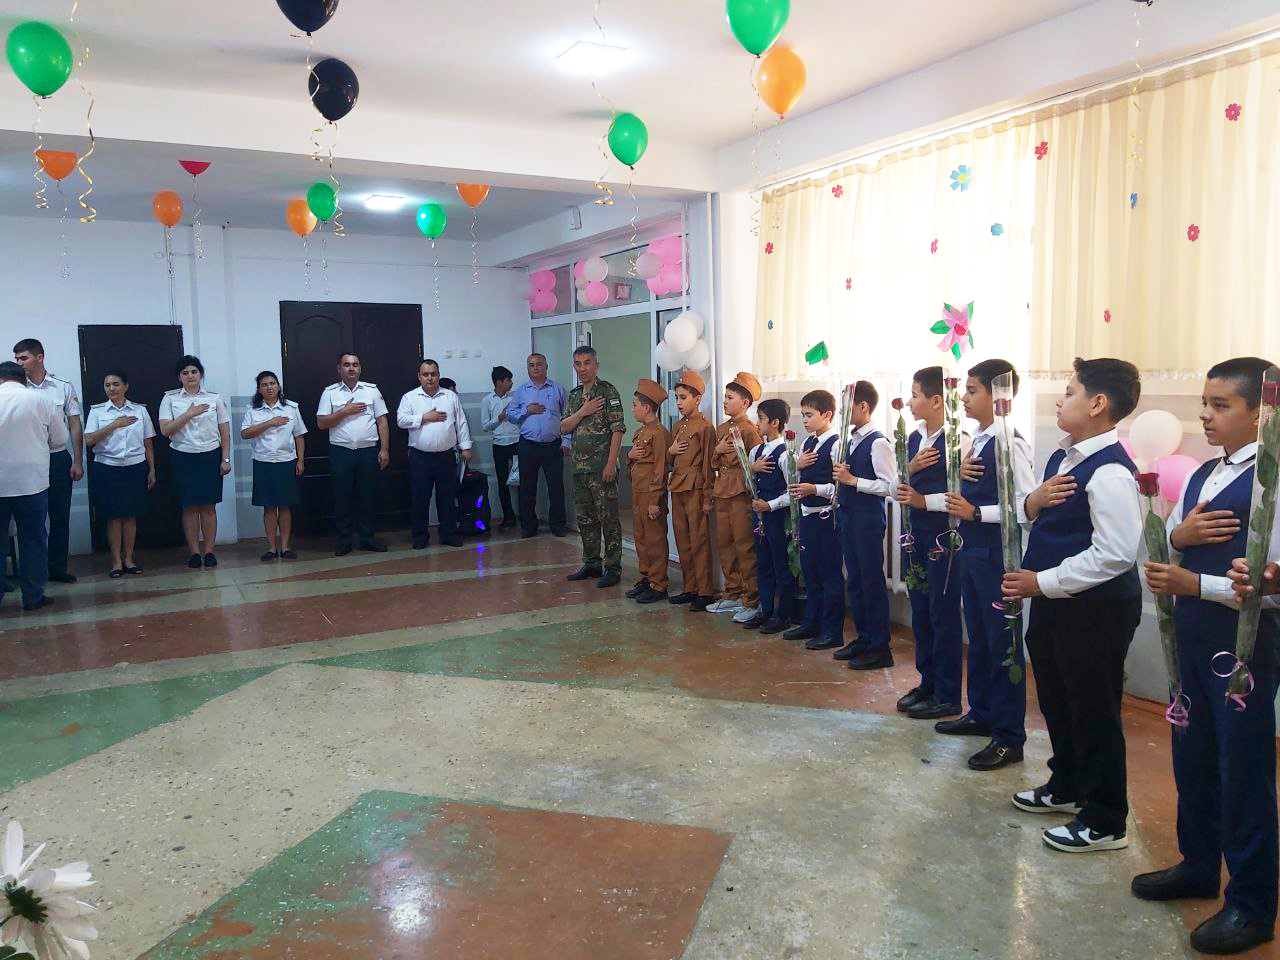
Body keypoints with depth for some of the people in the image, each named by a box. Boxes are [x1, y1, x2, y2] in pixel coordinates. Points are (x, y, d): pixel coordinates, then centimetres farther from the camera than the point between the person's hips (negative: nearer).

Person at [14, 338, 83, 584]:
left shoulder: (63, 386, 2)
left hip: (58, 459, 1)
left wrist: (78, 461, 1)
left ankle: (57, 567, 16)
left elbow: (75, 426, 5)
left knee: (59, 516, 6)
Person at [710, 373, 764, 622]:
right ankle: (732, 595, 23)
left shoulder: (749, 430, -10)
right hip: (721, 493, 8)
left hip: (741, 493, -8)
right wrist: (717, 450, 0)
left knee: (745, 546, -5)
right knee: (725, 544, 12)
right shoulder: (721, 428, 14)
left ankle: (752, 601, 1)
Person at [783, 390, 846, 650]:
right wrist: (797, 465, -1)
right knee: (809, 571, 17)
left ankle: (833, 632, 11)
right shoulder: (808, 442, 12)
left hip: (826, 515, -8)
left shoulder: (836, 444, -13)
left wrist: (814, 489, -24)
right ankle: (811, 623, 30)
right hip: (807, 512, 9)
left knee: (830, 573, 1)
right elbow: (798, 479, 19)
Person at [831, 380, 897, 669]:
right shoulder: (849, 441, 12)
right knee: (854, 580, 14)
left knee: (872, 581, -1)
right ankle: (863, 639, 26)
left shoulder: (877, 443, -14)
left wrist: (853, 480, -20)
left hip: (869, 518, -9)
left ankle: (879, 648, 8)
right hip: (848, 517, 9)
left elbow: (890, 485, -20)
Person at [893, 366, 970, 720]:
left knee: (944, 614, 1)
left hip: (943, 537, -8)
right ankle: (927, 683, 28)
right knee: (920, 611, 15)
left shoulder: (958, 441, -14)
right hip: (916, 534, 8)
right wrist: (909, 468, -6)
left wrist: (924, 500, -21)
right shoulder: (914, 438, 10)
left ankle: (947, 696, 12)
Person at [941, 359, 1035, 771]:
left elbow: (1027, 503, -23)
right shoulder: (978, 440, 11)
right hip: (972, 549, 9)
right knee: (978, 637, 18)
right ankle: (981, 714, 33)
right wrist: (959, 476, 4)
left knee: (1003, 643, -1)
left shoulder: (1010, 443, -16)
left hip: (997, 553, -9)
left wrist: (976, 512, -23)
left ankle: (1009, 737, 8)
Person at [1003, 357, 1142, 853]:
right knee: (1056, 698, 23)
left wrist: (1041, 582, -21)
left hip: (1095, 608, -10)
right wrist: (1030, 503, -6)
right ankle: (1066, 787, 43)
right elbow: (1039, 516, 18)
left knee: (1093, 710, 4)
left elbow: (1114, 554, -26)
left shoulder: (1109, 472, -22)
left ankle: (1105, 822, 20)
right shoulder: (1064, 456, 8)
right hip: (1055, 601, 10)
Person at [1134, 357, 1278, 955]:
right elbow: (1162, 547, 12)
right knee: (1192, 756, 18)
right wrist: (1180, 534, -9)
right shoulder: (1200, 476, 10)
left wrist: (1193, 583, -26)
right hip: (1192, 633, 8)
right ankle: (1198, 867, 36)